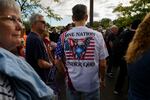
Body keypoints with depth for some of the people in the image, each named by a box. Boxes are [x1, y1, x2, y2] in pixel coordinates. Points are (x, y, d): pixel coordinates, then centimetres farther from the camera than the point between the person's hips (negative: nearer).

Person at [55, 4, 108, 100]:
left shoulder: (64, 36, -7)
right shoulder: (97, 35, -12)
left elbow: (58, 61, -1)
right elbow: (102, 63, -7)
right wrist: (102, 79, 10)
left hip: (72, 83, 2)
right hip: (91, 84, -1)